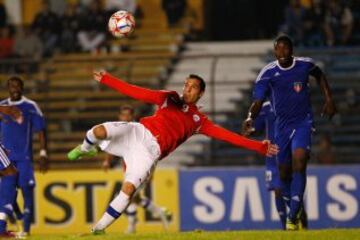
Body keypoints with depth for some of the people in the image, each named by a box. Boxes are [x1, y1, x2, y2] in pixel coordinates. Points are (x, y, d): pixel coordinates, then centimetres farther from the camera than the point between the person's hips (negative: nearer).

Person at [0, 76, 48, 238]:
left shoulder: (31, 107, 1)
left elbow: (41, 131, 1)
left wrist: (43, 153, -5)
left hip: (25, 157, -2)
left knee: (27, 189, -5)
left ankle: (26, 228, 2)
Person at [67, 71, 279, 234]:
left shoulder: (199, 121, 17)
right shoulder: (170, 99, 18)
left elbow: (227, 136, 12)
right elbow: (136, 92, 12)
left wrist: (258, 147, 3)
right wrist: (105, 79, 4)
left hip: (151, 150, -1)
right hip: (137, 131, 1)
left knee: (129, 189, -23)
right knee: (99, 131, -29)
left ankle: (99, 228, -9)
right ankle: (85, 150, 9)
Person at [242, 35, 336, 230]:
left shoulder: (305, 65, -6)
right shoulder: (268, 73, -10)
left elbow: (319, 75, 18)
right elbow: (258, 101, -16)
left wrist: (328, 99, 11)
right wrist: (250, 117, -36)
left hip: (303, 122, -2)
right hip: (282, 125, 2)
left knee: (299, 164, -22)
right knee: (284, 173, 8)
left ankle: (292, 218, -24)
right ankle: (293, 209, 34)